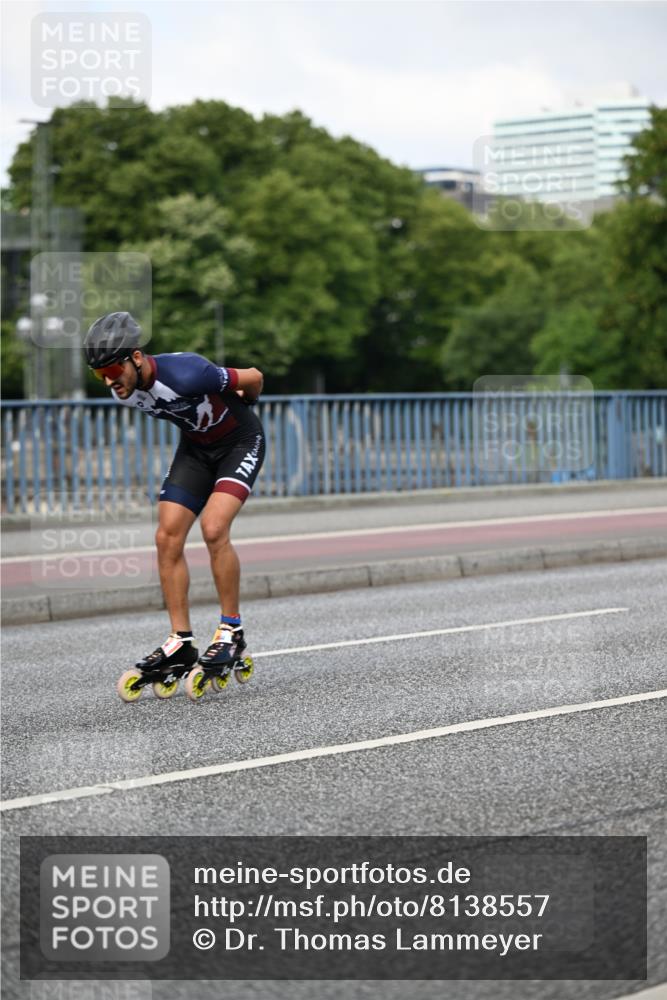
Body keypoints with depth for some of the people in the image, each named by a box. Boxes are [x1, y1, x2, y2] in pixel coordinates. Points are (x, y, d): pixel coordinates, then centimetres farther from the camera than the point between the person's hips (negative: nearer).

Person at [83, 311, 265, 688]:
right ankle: (181, 643, 1)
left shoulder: (184, 373, -36)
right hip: (196, 444, 7)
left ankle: (232, 632, -10)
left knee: (214, 529, -25)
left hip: (240, 441, -7)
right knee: (168, 538, -6)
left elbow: (254, 378, -20)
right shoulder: (123, 391, -14)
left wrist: (239, 409, 1)